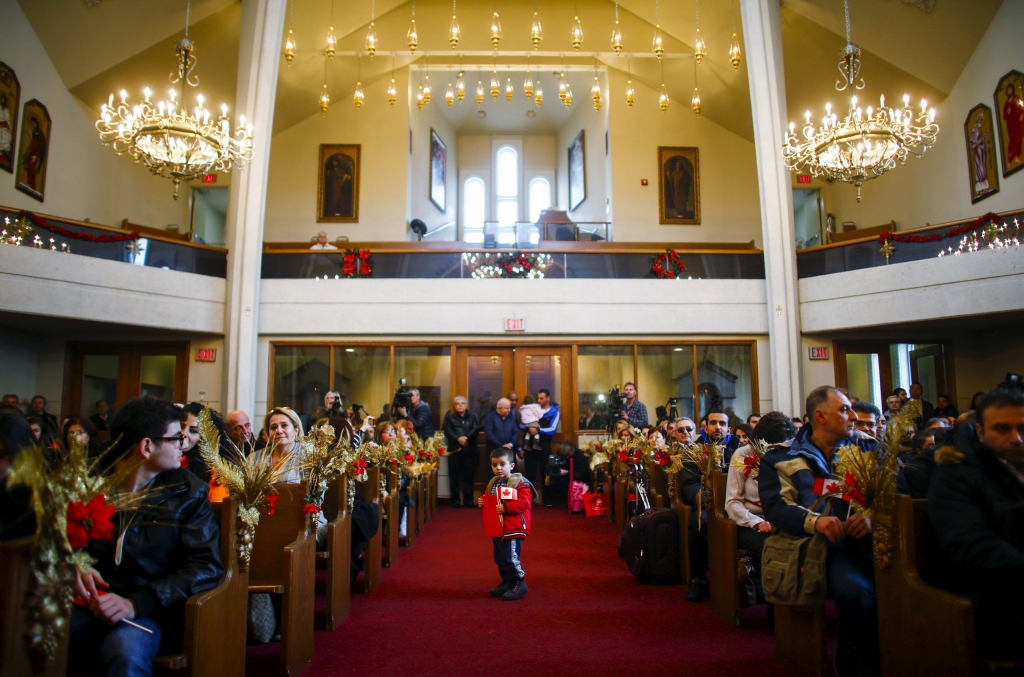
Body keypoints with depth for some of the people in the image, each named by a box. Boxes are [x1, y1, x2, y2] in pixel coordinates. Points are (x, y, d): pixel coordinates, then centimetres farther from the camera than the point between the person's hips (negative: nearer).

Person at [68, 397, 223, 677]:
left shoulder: (188, 492, -1)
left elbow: (206, 565, -7)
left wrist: (136, 603, -20)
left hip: (144, 611, -3)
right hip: (83, 602, 3)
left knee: (126, 651, -34)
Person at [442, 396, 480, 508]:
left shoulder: (472, 416, 12)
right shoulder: (449, 417, 9)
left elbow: (476, 429, -3)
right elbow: (447, 431, -5)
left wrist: (466, 437, -20)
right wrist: (458, 439, -22)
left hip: (469, 450, 1)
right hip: (454, 450, -1)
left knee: (468, 476, 5)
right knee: (454, 476, 1)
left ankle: (468, 500, 12)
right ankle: (455, 500, 8)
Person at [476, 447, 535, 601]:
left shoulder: (520, 483, -13)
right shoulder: (492, 484, 10)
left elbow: (524, 503, -22)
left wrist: (506, 507, -26)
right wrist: (481, 503, -3)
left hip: (514, 528, -8)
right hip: (497, 528, 8)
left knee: (511, 557, -8)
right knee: (500, 558, 14)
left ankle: (519, 583, 10)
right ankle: (507, 582, 30)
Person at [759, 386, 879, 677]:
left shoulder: (867, 446, 20)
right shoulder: (782, 457, 10)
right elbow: (774, 506, -2)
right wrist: (815, 521, -21)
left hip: (873, 534, 3)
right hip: (831, 543, -3)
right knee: (856, 593, -30)